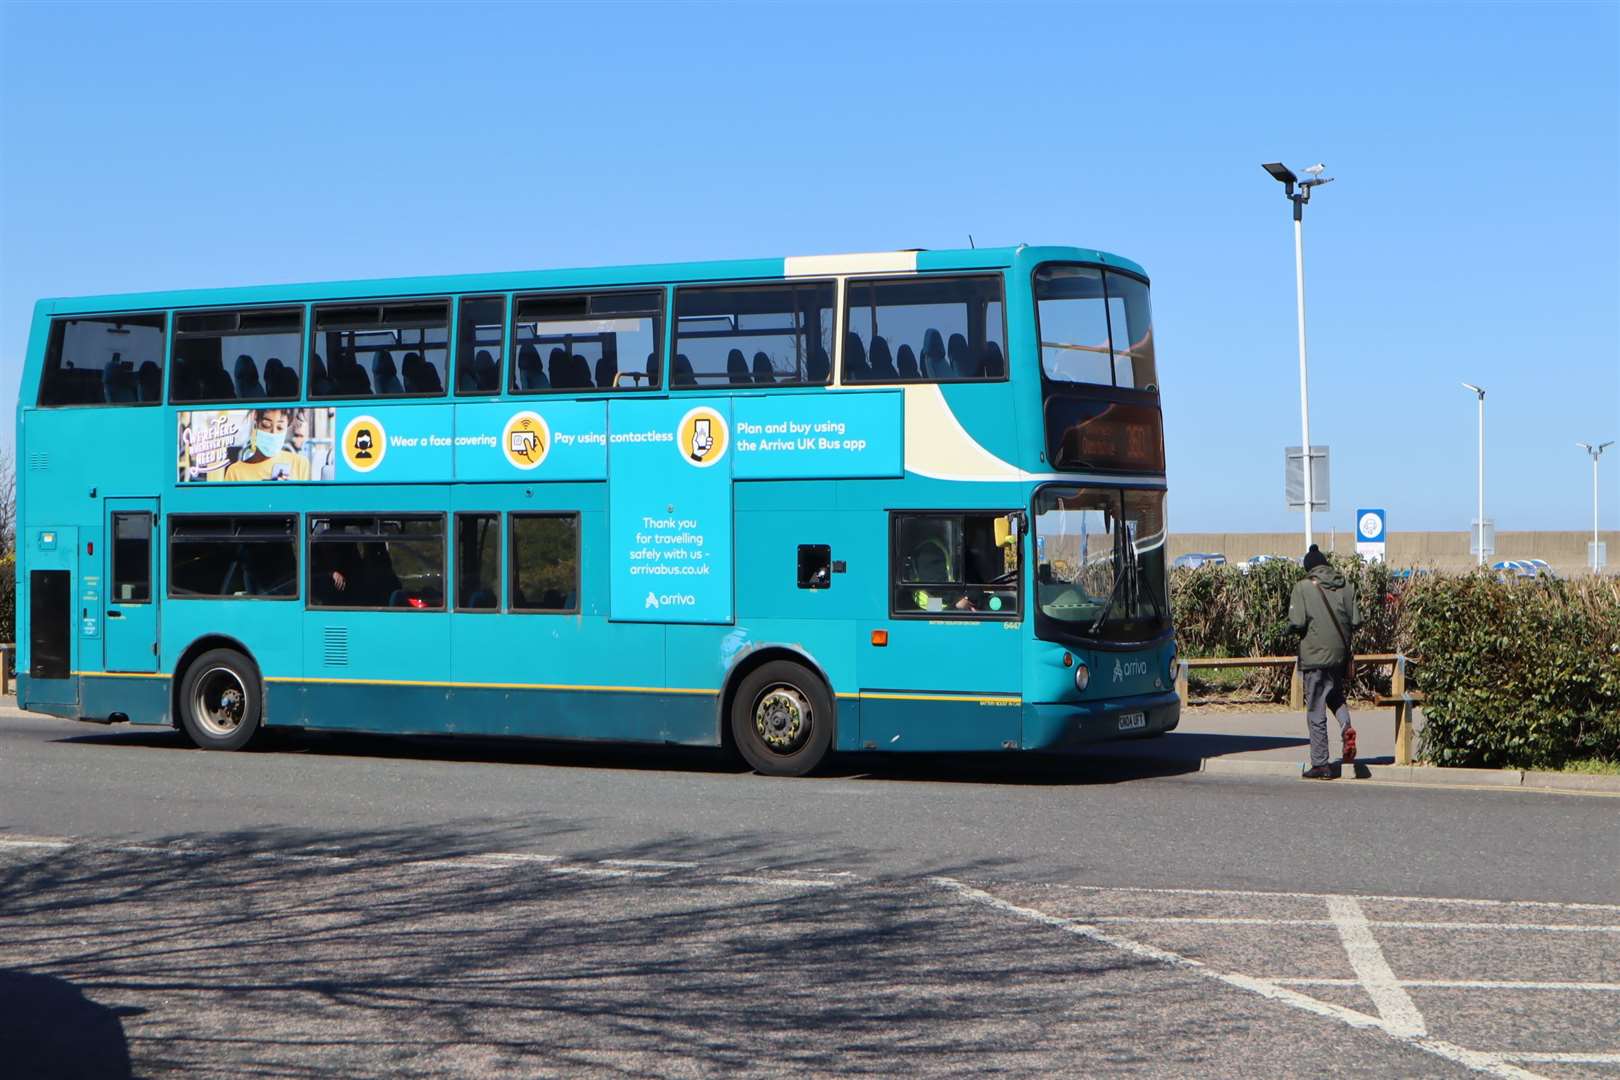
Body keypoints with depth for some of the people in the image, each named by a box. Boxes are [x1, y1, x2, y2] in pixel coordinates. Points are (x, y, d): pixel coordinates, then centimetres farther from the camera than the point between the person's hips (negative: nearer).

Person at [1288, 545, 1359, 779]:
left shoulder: (1303, 587, -8)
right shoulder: (1345, 586, 3)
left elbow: (1297, 623, -15)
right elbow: (1356, 621, 0)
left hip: (1315, 656, -4)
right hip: (1340, 655, 4)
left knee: (1316, 711, 3)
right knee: (1336, 696, 26)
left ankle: (1320, 765, 5)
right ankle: (1346, 726, -5)